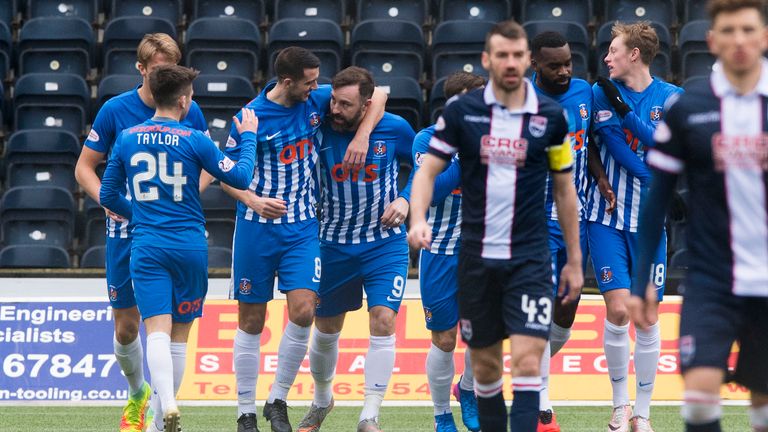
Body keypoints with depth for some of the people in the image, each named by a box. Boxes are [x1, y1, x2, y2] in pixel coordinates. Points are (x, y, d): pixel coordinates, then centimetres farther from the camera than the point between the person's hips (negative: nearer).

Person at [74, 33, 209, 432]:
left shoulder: (190, 112, -2)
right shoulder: (115, 111, -5)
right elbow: (84, 167, 3)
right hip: (127, 230, 0)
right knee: (126, 326, 8)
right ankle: (138, 395, 34)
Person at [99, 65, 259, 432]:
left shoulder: (127, 139, 4)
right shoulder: (194, 140, -6)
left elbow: (108, 197, 14)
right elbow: (241, 178, -1)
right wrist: (248, 136, 13)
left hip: (146, 248, 1)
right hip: (189, 246, -1)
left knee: (158, 330, -8)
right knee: (180, 334, 11)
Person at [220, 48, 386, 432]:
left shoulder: (316, 100, -1)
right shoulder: (252, 116, -11)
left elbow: (376, 94, 5)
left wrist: (362, 135, -11)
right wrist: (252, 200, -23)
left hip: (302, 228, 2)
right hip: (257, 228, -2)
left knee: (303, 310, -14)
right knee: (251, 321, 3)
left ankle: (278, 400, 1)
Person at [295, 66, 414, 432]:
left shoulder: (394, 129, -11)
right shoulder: (319, 130, -13)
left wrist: (405, 199, -5)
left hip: (385, 245, -1)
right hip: (334, 246, 1)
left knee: (383, 321, -15)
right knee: (326, 327, 13)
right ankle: (321, 401, 39)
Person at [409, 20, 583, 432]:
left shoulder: (550, 116, 0)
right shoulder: (461, 112, -1)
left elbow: (564, 188, 9)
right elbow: (428, 170, 1)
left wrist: (574, 259, 9)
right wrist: (418, 219, -19)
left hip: (530, 257, -1)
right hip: (476, 256, 1)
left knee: (526, 361, -13)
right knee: (485, 364, 9)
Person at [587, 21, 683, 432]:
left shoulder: (671, 97, 2)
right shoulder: (601, 93, -1)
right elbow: (617, 148, -11)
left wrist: (625, 112, -18)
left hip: (649, 221, 1)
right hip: (607, 216, -1)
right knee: (617, 308, -10)